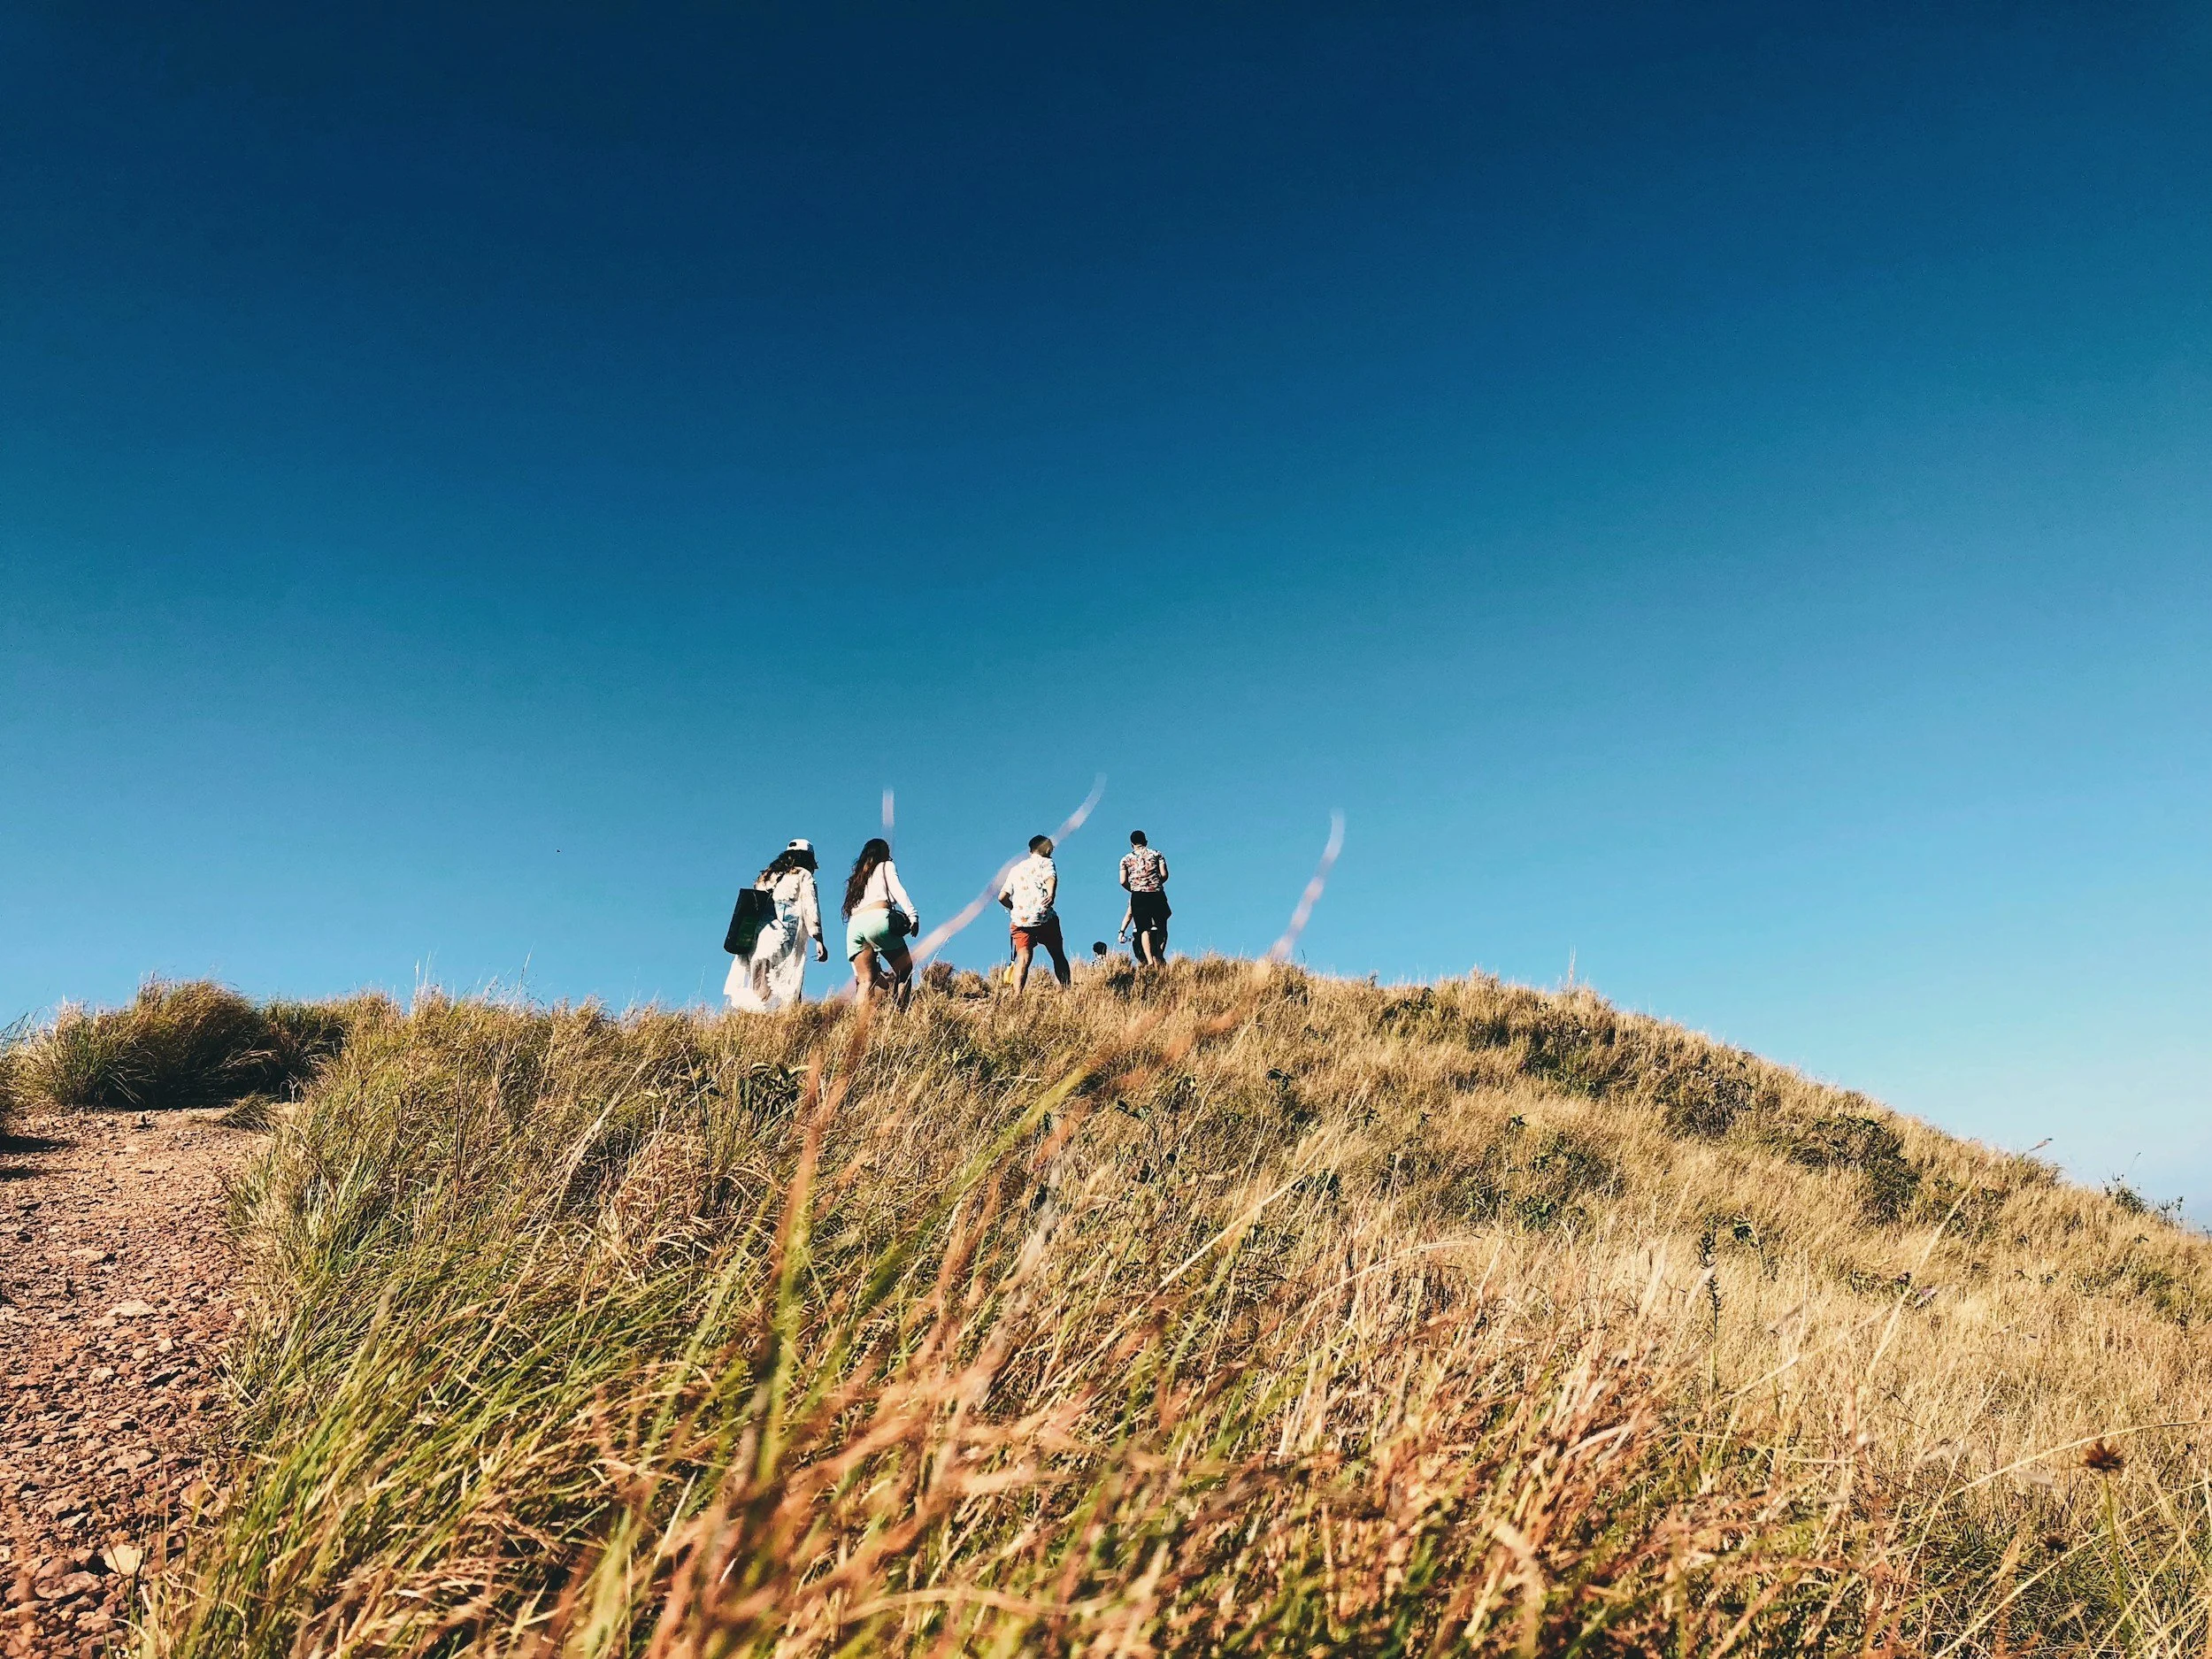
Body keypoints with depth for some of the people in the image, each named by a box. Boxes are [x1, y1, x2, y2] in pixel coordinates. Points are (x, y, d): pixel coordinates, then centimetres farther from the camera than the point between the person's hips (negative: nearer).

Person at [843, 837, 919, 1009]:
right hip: (877, 918, -5)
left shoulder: (856, 879, 36)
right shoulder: (886, 866, 23)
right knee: (905, 971, 3)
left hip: (853, 925, 5)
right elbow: (896, 889, 3)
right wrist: (912, 915, -10)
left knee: (866, 981, 0)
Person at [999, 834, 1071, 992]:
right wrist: (1051, 894, -31)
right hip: (1044, 918, -3)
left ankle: (1017, 996, -25)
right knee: (1058, 956, 9)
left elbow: (1002, 897, 20)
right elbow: (1051, 878, -12)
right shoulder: (1045, 862, 12)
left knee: (1023, 959, -8)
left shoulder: (1016, 869, 26)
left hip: (1020, 920, 3)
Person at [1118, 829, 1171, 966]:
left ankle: (1150, 961, -17)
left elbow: (1123, 881, 2)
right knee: (1161, 928, 13)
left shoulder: (1126, 859, 10)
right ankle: (1159, 957, -2)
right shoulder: (1156, 854, 10)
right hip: (1157, 895, 0)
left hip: (1138, 897, 0)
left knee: (1144, 929, -2)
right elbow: (1164, 875, 1)